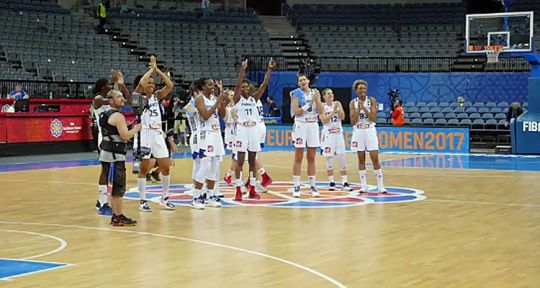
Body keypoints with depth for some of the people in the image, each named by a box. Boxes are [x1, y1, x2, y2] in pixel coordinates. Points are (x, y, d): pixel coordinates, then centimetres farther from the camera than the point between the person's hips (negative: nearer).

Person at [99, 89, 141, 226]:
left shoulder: (106, 115, 15)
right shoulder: (118, 116, -15)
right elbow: (125, 136, -21)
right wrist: (137, 128, -7)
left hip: (107, 154, 10)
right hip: (114, 156, -10)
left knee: (113, 186, 15)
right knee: (118, 187, -6)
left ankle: (116, 214, 22)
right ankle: (118, 217, -4)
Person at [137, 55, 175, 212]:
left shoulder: (157, 96, 10)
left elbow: (170, 85, -2)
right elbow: (140, 83, -23)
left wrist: (157, 69, -3)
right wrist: (151, 68, -12)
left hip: (158, 135, 5)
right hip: (145, 135, -5)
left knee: (166, 167, 6)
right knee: (144, 169, 1)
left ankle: (164, 198, 18)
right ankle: (143, 201, 8)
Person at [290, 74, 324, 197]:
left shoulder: (315, 92, 9)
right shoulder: (296, 93, -2)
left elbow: (321, 110, 1)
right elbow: (296, 112, -12)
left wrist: (316, 98, -12)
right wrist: (309, 103, -14)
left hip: (313, 125, 4)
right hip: (301, 125, -4)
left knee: (312, 158, 6)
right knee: (298, 158, -2)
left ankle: (312, 186, 10)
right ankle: (296, 187, 0)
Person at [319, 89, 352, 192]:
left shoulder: (337, 104, 7)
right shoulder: (322, 106, -2)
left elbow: (342, 117, -2)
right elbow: (324, 120, -13)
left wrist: (338, 108, -14)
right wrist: (333, 111, -16)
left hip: (339, 133, 3)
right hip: (328, 134, -3)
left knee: (342, 158, -1)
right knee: (329, 159, 0)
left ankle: (344, 182, 1)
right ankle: (331, 182, 7)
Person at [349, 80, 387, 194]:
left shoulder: (371, 100, -2)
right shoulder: (353, 103, 1)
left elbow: (374, 118, -10)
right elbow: (353, 122, -5)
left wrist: (364, 108, -18)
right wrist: (358, 109, -16)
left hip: (370, 131, -1)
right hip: (358, 132, 1)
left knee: (375, 158, -6)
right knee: (361, 159, 3)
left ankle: (380, 185, -2)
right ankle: (363, 186, 8)